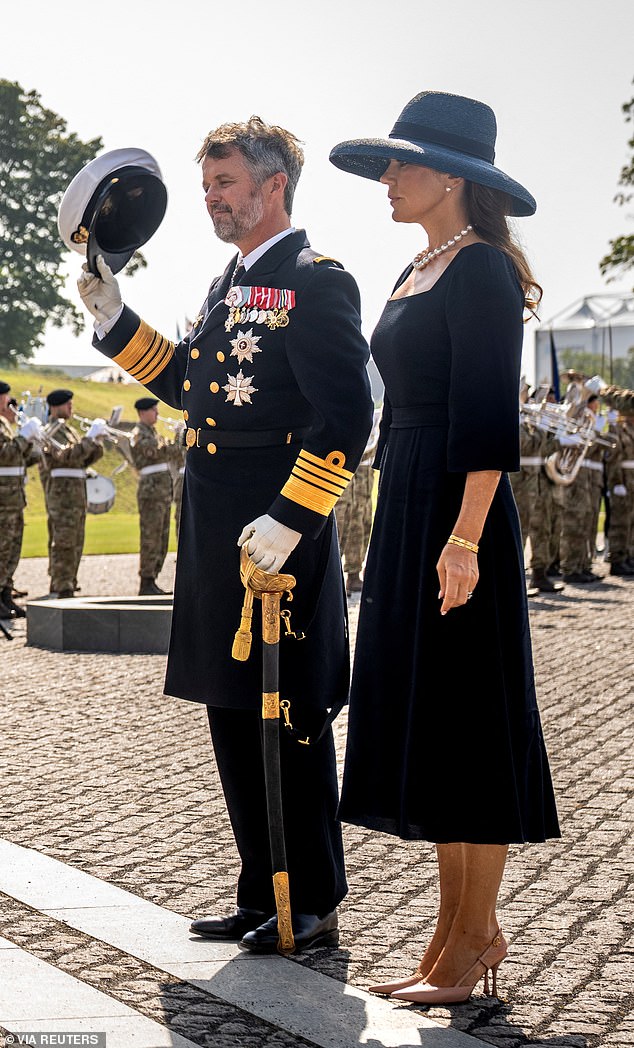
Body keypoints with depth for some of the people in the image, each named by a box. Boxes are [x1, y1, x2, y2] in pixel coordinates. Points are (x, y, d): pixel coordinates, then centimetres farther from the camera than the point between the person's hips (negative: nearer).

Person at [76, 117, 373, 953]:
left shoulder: (315, 282, -11)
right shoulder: (229, 285, 18)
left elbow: (345, 419, -18)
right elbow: (188, 385, 24)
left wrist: (290, 521, -24)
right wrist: (115, 319, 15)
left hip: (279, 537, -9)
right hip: (218, 538, 9)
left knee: (289, 723, -1)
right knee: (234, 718, 13)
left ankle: (314, 908, 10)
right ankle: (264, 896, 24)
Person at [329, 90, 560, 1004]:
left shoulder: (479, 270, -11)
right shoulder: (416, 275, 17)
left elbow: (488, 416, -19)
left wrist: (464, 538, -24)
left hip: (457, 513, -10)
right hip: (406, 513, 10)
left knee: (466, 719, -3)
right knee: (422, 722, 11)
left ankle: (475, 937, 6)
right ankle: (459, 929, 19)